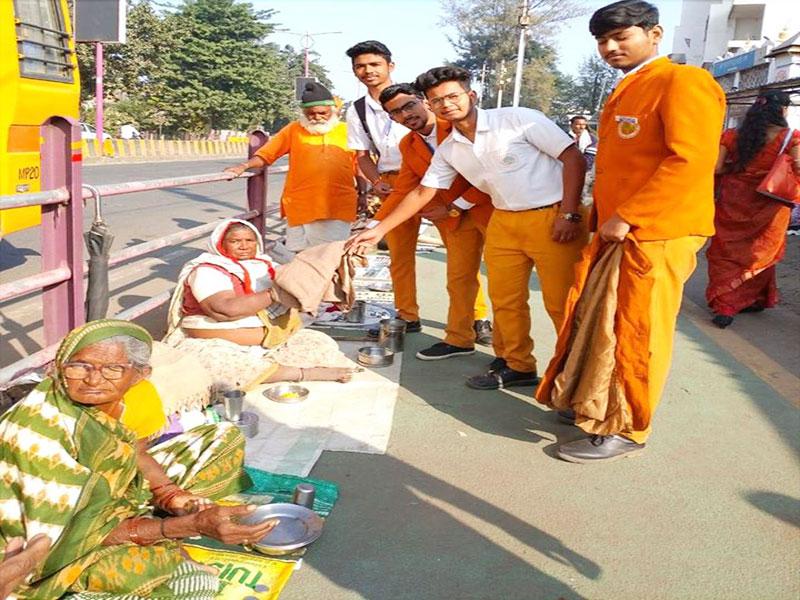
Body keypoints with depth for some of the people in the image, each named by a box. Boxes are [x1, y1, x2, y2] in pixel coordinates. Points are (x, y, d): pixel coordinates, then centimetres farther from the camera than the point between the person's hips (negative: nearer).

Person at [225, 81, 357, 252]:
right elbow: (266, 153, 4)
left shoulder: (346, 131, 10)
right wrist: (245, 166, -11)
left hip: (339, 208, 0)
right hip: (301, 207, 0)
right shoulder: (294, 129, 8)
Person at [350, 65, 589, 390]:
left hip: (551, 217, -6)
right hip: (504, 221, 6)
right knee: (504, 301, 10)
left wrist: (569, 214, -16)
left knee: (562, 303, -4)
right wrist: (379, 230, 12)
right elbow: (422, 193, 16)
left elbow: (574, 158, -10)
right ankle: (517, 366, 27)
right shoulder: (448, 150, 8)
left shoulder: (519, 119, -10)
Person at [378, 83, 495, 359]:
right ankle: (459, 339, 22)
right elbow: (402, 191, 5)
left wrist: (455, 208, -15)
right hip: (456, 219, 6)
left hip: (491, 206, -5)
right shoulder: (408, 145, 5)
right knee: (459, 278, 10)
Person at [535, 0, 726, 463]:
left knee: (635, 334, -2)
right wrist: (604, 217, 13)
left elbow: (692, 159, -20)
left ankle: (626, 431, 11)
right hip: (615, 232, 9)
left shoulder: (683, 82, -9)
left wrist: (628, 216, -20)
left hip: (656, 234, -8)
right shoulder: (624, 94, 19)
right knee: (593, 322, 13)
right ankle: (588, 404, 28)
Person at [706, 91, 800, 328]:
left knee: (727, 253, 10)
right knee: (759, 255, 15)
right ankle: (752, 300, 26)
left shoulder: (731, 135, 0)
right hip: (768, 205, -1)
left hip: (733, 202, 1)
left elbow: (716, 167, -4)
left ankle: (725, 305, 3)